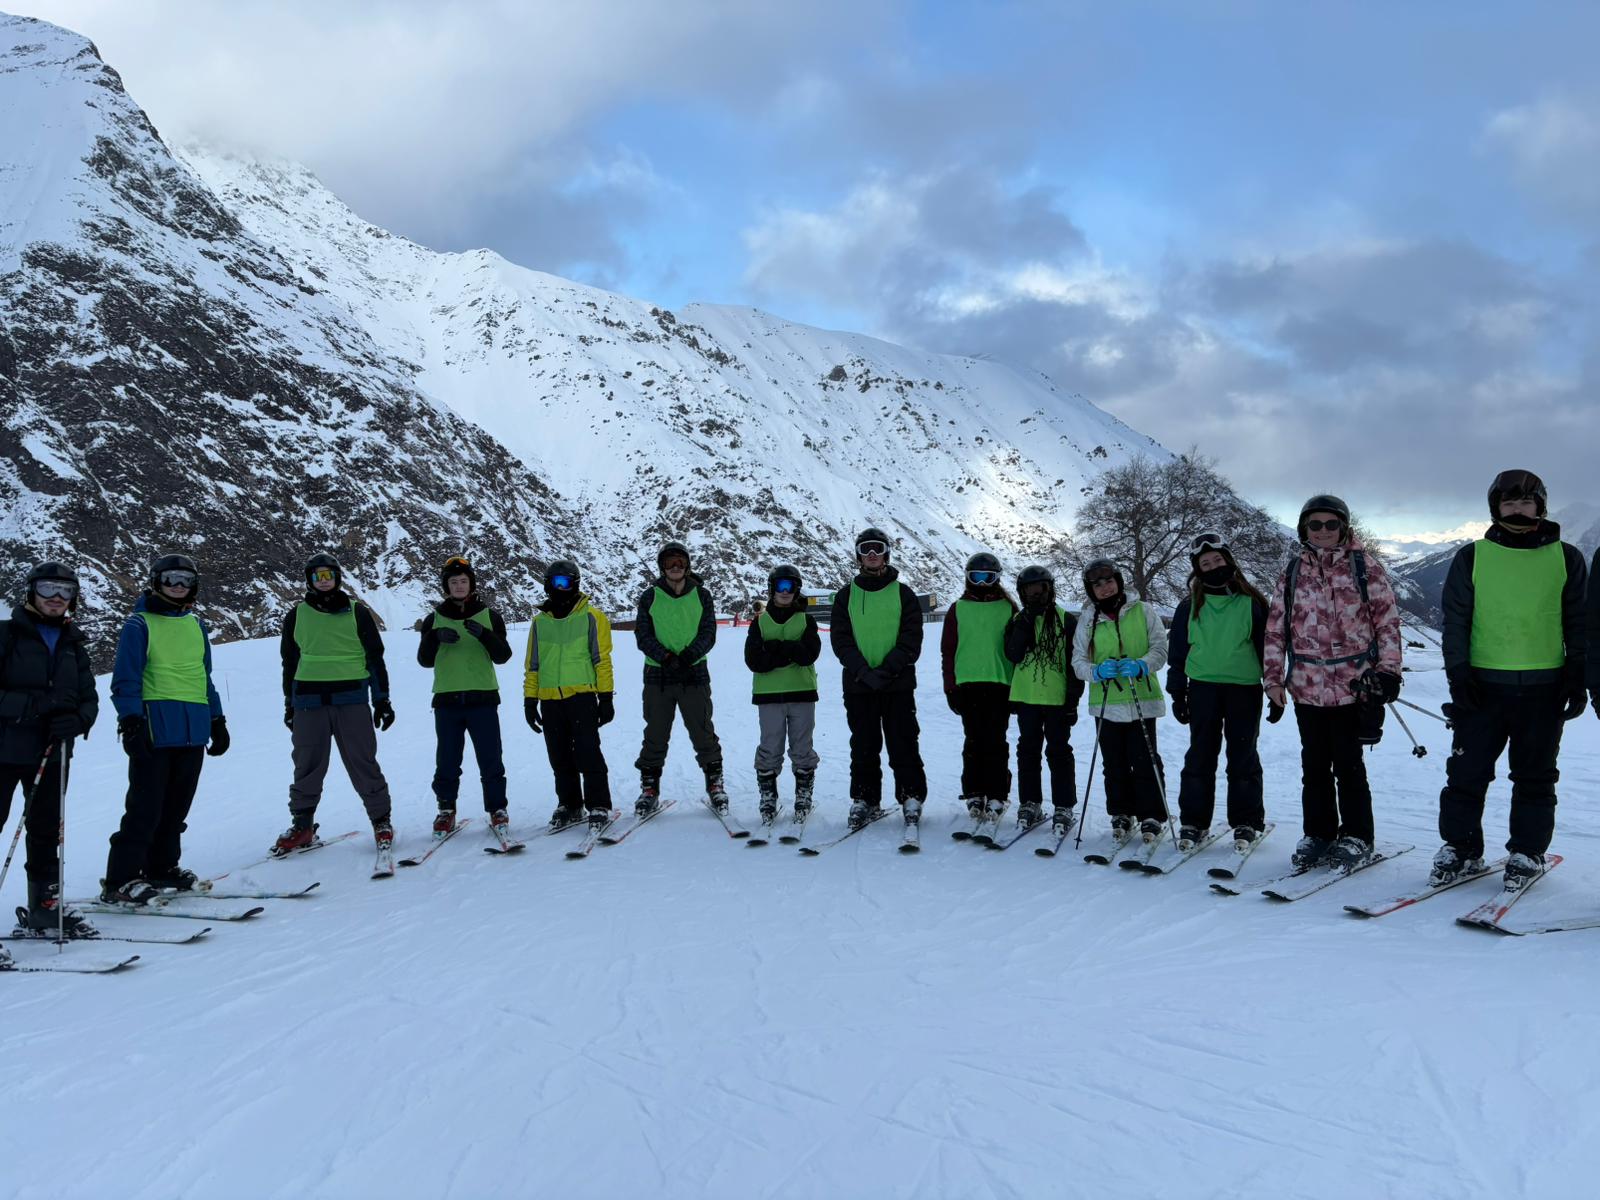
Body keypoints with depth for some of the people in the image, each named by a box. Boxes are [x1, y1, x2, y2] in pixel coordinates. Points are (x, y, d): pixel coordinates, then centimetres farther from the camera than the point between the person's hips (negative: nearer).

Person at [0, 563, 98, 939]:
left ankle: (44, 907, 25)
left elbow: (89, 699, 9)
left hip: (52, 753, 5)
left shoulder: (74, 644, 12)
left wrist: (76, 721, -11)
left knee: (46, 831, 13)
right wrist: (30, 705, -22)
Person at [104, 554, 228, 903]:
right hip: (154, 728, -6)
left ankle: (161, 867, 24)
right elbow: (125, 678, -6)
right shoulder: (139, 625, -1)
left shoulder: (196, 625, 17)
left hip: (193, 730, 6)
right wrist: (130, 722, -16)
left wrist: (217, 721, 20)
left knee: (176, 806, 11)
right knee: (145, 806, -7)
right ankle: (120, 880, -2)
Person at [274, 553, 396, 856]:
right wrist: (289, 703, 16)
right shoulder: (297, 615, 11)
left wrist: (382, 699, 4)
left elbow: (374, 657, 8)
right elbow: (289, 661, 18)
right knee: (307, 766, 7)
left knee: (363, 763, -1)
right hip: (309, 702, 2)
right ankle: (302, 825, 19)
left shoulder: (357, 613, 6)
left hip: (352, 699, -2)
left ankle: (381, 820, 9)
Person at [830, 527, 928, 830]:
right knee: (863, 747, 7)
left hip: (898, 684, -1)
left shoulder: (903, 594, 5)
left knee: (903, 744, 0)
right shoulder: (846, 595, 9)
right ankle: (864, 800, 16)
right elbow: (841, 640, 0)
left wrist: (886, 670, -15)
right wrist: (863, 671, -14)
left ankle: (912, 797, 10)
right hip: (858, 684, 2)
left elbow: (911, 639, -2)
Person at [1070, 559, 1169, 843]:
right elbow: (1078, 661, 6)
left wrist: (1140, 665, -19)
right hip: (1106, 704, 2)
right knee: (1114, 764, 7)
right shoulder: (1087, 622, 9)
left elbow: (1160, 649, 0)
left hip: (1141, 700, -2)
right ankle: (1121, 815, 20)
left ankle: (1151, 817, 7)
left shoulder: (1143, 611, 4)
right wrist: (1097, 671, -15)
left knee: (1145, 761, -3)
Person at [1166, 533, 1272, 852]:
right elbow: (1177, 652, 11)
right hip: (1203, 688, 1)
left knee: (1242, 757, 5)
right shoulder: (1190, 607, 7)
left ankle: (1247, 822, 15)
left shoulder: (1252, 602, 3)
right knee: (1200, 757, 5)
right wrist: (1177, 694, 7)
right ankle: (1193, 822, 12)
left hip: (1245, 688, -1)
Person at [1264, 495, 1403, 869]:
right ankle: (1318, 834, 21)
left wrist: (1387, 669, -5)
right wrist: (1273, 676, 8)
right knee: (1314, 765, 10)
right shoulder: (1292, 572, 10)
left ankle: (1356, 836, 15)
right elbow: (1275, 627, 12)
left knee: (1348, 764, 1)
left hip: (1354, 684, -3)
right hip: (1307, 687, 3)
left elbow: (1388, 620, 1)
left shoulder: (1365, 567, 1)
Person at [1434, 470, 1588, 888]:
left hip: (1544, 688, 1)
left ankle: (1527, 853, 19)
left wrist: (1577, 677, 1)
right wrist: (1458, 674, -5)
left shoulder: (1566, 558, 8)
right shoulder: (1471, 557, 5)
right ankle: (1460, 849, 12)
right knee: (1466, 772, 1)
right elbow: (1455, 621, 4)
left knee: (1535, 777, 8)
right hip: (1483, 684, 0)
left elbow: (1578, 623, 9)